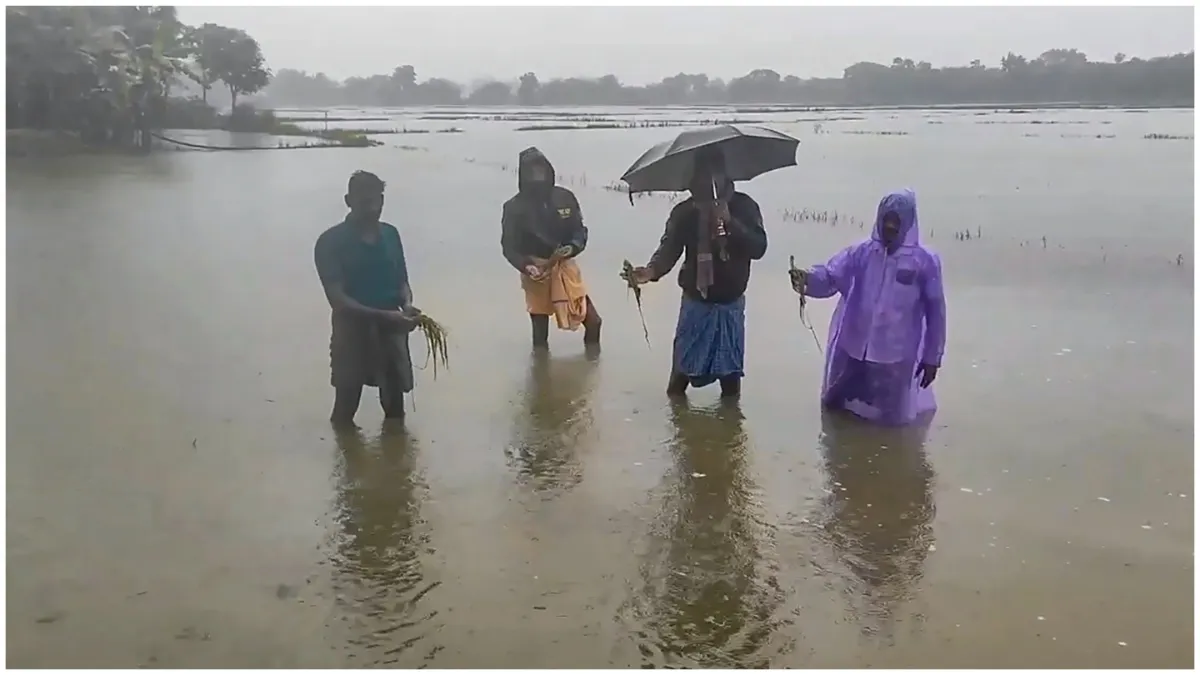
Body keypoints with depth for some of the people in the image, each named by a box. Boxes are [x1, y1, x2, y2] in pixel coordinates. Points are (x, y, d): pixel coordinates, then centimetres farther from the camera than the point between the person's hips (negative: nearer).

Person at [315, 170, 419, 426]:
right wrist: (381, 315, -30)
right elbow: (337, 298, -18)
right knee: (345, 410, 7)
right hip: (352, 332, -4)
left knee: (395, 407, 17)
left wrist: (407, 305, -12)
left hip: (392, 332, 5)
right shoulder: (331, 242, -12)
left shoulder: (390, 235, 4)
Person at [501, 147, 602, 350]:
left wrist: (572, 247, -20)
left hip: (565, 268, 2)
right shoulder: (515, 207, -9)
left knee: (592, 321, 2)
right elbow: (509, 246, -7)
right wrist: (526, 266, -25)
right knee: (540, 334, 8)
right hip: (536, 273, -2)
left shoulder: (565, 197, -4)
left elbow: (580, 230, 2)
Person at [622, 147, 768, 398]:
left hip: (730, 303, 0)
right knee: (683, 363, 3)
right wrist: (652, 270, -33)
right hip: (696, 302, 0)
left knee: (730, 367, 11)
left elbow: (758, 248, -15)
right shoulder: (684, 212, -5)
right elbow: (669, 248, -13)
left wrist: (730, 222, -28)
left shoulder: (744, 206, -7)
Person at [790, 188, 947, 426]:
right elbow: (830, 276, -12)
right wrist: (807, 279, -34)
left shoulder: (925, 261, -6)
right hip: (852, 351, 3)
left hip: (896, 357, -2)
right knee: (834, 404, 18)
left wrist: (932, 357, 0)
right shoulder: (860, 253, 0)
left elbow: (935, 310, -1)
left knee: (891, 417, 10)